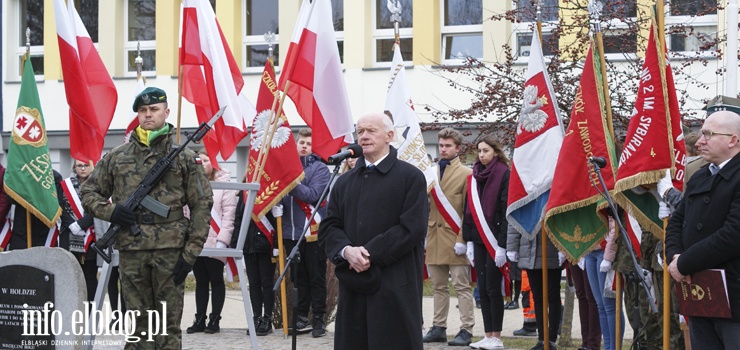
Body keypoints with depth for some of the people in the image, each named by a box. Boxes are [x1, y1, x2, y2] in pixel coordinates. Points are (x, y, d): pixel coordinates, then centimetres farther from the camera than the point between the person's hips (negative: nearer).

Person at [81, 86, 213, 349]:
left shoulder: (185, 157, 3)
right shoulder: (116, 157, 10)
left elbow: (202, 205, 0)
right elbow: (88, 192, 16)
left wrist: (191, 253, -7)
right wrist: (109, 211, -6)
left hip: (170, 250, -2)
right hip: (131, 251, 2)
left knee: (169, 322, 3)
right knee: (138, 321, 9)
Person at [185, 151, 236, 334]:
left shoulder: (224, 185, -3)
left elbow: (228, 216, -8)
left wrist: (222, 240, -14)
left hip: (214, 243, -5)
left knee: (216, 281, 3)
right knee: (200, 281, 9)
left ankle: (214, 320, 8)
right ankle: (199, 320, 14)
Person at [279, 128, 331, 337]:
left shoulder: (319, 168, -2)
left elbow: (313, 194, -16)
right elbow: (280, 197, 12)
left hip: (313, 232, -4)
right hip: (291, 232, 4)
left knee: (316, 278, 3)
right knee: (298, 278, 11)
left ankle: (318, 319, 9)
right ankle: (301, 317, 19)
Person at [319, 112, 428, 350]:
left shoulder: (410, 177, 0)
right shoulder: (345, 182, 18)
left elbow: (412, 227, -10)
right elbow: (328, 227, 11)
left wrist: (371, 253, -15)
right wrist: (346, 251, -11)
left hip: (395, 286, -5)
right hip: (352, 285, 5)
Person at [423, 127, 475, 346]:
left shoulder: (466, 173, -2)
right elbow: (425, 205, 13)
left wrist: (463, 239, -12)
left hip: (455, 238, -5)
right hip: (434, 237, 5)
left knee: (462, 286, -2)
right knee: (439, 286, 10)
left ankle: (466, 330, 0)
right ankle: (438, 328, 16)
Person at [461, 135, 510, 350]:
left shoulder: (504, 175, -8)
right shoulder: (475, 176, 12)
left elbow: (506, 211, -13)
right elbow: (469, 209, 13)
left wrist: (502, 245, -16)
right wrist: (469, 241, 8)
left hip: (495, 240, -6)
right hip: (478, 239, 6)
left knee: (493, 288, -3)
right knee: (483, 289, 7)